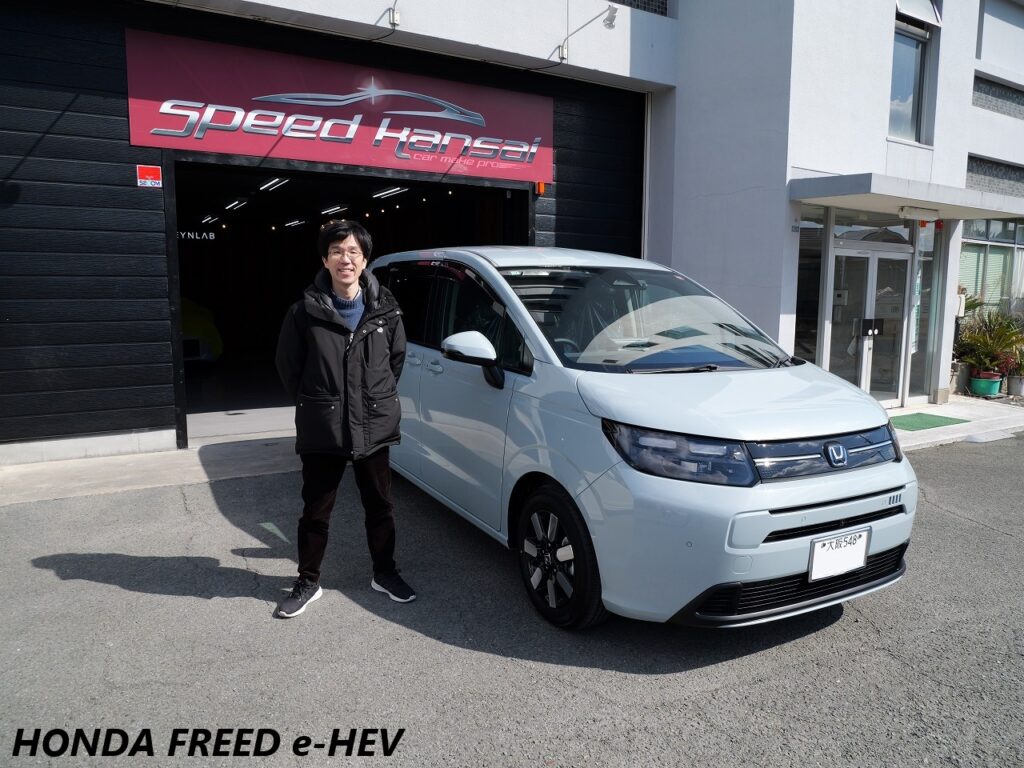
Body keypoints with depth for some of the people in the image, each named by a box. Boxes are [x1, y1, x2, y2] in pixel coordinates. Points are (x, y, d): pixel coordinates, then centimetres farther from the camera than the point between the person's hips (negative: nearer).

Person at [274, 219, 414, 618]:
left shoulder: (386, 308, -3)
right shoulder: (306, 312, -9)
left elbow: (397, 356, 12)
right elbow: (288, 365, 3)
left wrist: (380, 399, 11)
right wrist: (315, 405, 7)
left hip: (375, 427, 2)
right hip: (322, 431, -2)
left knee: (380, 505, 15)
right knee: (315, 510, 11)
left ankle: (384, 573, 34)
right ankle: (308, 582, 30)